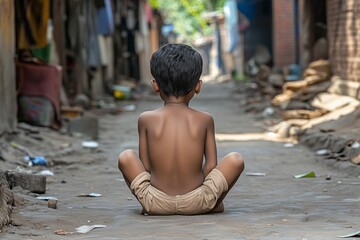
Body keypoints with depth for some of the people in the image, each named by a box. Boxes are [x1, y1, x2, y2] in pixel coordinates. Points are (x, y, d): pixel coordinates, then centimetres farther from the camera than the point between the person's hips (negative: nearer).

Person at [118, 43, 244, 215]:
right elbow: (211, 166, 4)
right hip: (196, 202, 0)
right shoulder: (205, 120, 1)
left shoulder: (146, 119, 0)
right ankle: (214, 203, 14)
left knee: (126, 157, 18)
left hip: (155, 203, 0)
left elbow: (145, 167, 4)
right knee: (235, 160, 12)